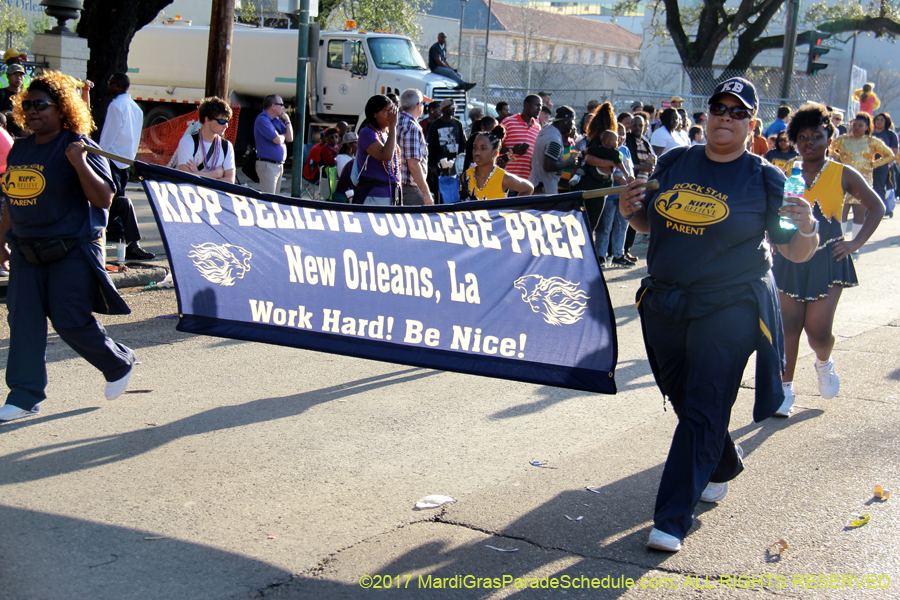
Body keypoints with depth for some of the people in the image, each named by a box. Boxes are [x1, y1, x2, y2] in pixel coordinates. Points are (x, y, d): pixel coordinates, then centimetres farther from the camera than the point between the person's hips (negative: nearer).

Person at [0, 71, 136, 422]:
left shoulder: (79, 147, -8)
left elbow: (104, 199, -15)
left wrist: (80, 164, -26)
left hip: (72, 252, -6)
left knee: (71, 322, -5)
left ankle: (119, 364, 22)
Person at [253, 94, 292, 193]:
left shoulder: (277, 120, 15)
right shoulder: (262, 119, -13)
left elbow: (290, 138, 13)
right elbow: (277, 140, -19)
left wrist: (287, 120, 7)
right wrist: (284, 136, 4)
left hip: (279, 165, 9)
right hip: (267, 165, -9)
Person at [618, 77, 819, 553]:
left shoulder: (764, 179, -5)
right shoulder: (674, 164, 5)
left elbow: (795, 253, -3)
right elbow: (651, 224, 17)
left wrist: (807, 230, -25)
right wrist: (630, 212, -5)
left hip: (728, 310, -5)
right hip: (663, 306, 5)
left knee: (703, 412, -9)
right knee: (684, 400, 19)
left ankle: (671, 520, -5)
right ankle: (724, 467, 47)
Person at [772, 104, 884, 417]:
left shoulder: (843, 174, 2)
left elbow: (876, 207, 9)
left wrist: (856, 243, 0)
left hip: (827, 262, -1)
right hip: (789, 260, 1)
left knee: (818, 330, -6)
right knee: (787, 326, -1)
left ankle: (824, 362, 29)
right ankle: (785, 389, 12)